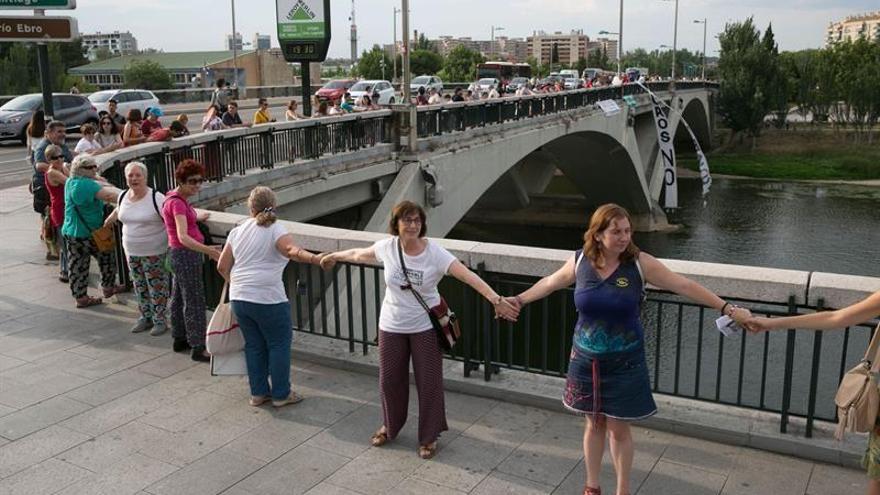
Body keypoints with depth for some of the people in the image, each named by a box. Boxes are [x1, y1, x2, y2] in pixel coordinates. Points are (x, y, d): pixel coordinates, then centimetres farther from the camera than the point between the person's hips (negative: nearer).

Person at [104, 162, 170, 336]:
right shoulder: (123, 196, 2)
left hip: (154, 252, -6)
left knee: (157, 287, 2)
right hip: (131, 251, 6)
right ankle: (145, 317, 28)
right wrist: (110, 219, 40)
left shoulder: (156, 198, -17)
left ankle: (160, 320, 14)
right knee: (140, 287, 15)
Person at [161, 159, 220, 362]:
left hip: (180, 254, 10)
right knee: (194, 301, -6)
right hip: (185, 255, -10)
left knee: (179, 298, 17)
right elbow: (182, 237, -35)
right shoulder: (177, 202, -22)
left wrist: (197, 217, 42)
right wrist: (207, 250, -47)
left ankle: (180, 340, 29)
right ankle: (198, 348, -2)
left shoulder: (177, 197, 8)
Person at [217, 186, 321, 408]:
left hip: (239, 299, 6)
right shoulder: (275, 230, -7)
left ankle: (258, 393, 24)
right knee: (279, 345, 8)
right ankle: (281, 394, 13)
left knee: (254, 345, 16)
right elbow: (292, 250, -29)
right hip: (268, 300, -6)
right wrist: (316, 258, -42)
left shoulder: (237, 231, 11)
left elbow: (222, 266, 15)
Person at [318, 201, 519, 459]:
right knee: (390, 379, 16)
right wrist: (334, 256, 26)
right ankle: (390, 426, 42)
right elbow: (360, 254, 10)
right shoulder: (387, 247, -11)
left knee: (429, 382, 5)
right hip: (392, 326, 3)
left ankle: (429, 436, 26)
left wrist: (496, 300, -40)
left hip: (425, 327, -3)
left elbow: (468, 276, -30)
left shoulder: (435, 253, -20)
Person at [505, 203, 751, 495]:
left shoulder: (640, 263, -13)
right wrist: (520, 300, 19)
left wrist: (727, 309, -14)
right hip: (586, 359, 2)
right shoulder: (580, 261, -7)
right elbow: (550, 283, 12)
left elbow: (685, 286, -11)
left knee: (618, 428, 7)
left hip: (624, 362, -2)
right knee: (594, 424, 15)